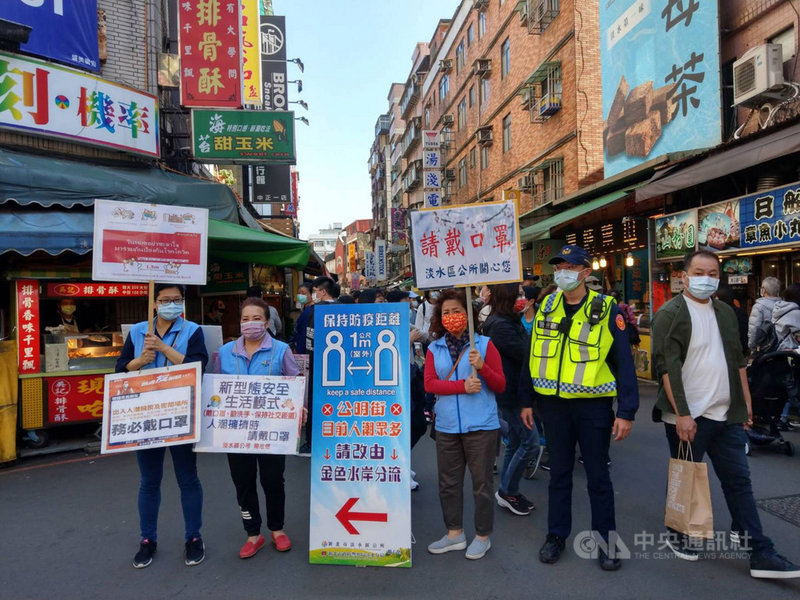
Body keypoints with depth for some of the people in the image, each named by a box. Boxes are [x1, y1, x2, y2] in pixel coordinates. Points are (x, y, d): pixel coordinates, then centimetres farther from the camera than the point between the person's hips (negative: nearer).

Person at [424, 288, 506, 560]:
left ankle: (482, 536, 25)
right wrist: (462, 386, -18)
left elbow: (500, 385, -2)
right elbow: (429, 384, -6)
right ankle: (454, 533, 32)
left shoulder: (484, 344, -1)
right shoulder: (434, 349, 6)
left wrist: (482, 367, -20)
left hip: (480, 425, -3)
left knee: (481, 482, 7)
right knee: (448, 482, 14)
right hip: (446, 426, 3)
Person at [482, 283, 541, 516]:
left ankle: (507, 492, 29)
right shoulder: (500, 325, -20)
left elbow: (525, 348, 11)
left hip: (516, 391, 10)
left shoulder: (510, 321, 13)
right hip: (511, 394, -10)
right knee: (531, 443, -4)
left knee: (515, 443, 16)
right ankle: (507, 491, 11)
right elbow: (525, 354, -22)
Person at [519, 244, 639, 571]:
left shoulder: (606, 309, -6)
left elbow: (623, 363, -7)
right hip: (553, 404, 3)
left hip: (593, 406, -3)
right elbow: (533, 356, 8)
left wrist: (626, 411, -11)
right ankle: (556, 535, 30)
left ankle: (605, 539, 27)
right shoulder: (546, 307, 4)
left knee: (598, 476, 10)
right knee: (559, 472, 15)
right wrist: (526, 401, 8)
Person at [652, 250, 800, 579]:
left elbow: (738, 361, 18)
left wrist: (746, 403, 14)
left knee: (739, 480, 9)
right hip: (688, 417, -6)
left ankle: (760, 553, 17)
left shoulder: (725, 312, 12)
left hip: (726, 415, 6)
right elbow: (667, 368, -16)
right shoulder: (669, 314, -10)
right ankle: (679, 536, 27)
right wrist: (682, 414, -20)